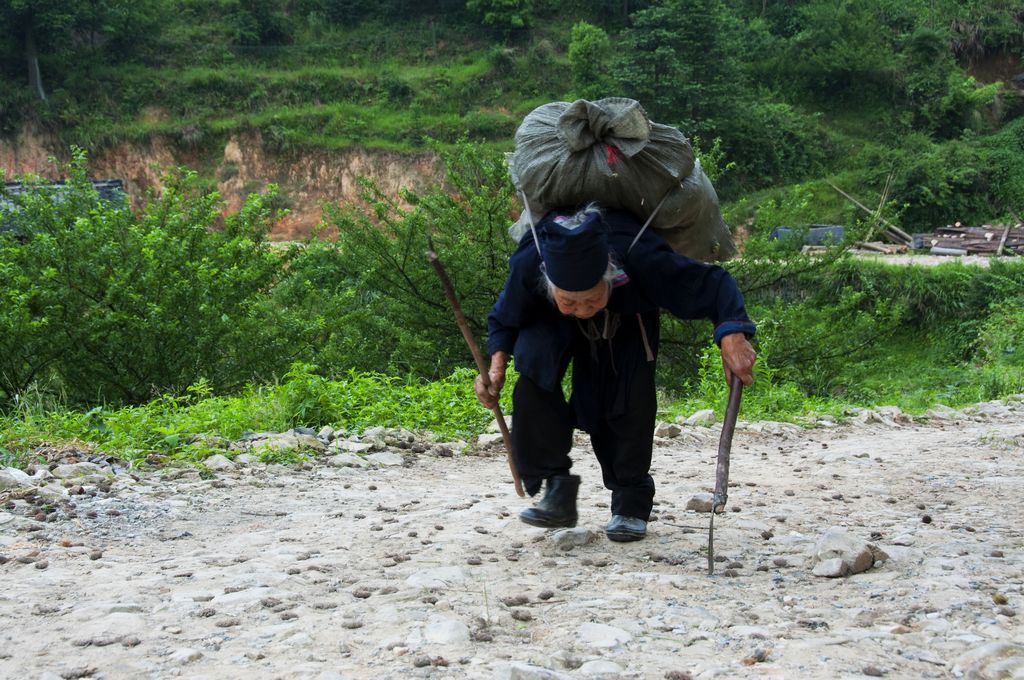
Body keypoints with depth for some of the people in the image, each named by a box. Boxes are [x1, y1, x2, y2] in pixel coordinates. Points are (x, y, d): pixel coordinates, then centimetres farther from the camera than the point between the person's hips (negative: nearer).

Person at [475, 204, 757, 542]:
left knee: (631, 395, -19)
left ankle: (631, 504, -1)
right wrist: (497, 365, -32)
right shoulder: (527, 264, -39)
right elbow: (504, 319, -16)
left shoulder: (642, 259, -46)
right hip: (552, 324, 1)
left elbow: (712, 283, -36)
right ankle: (557, 488, -19)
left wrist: (733, 336, -53)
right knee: (534, 369, -26)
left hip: (627, 322, -1)